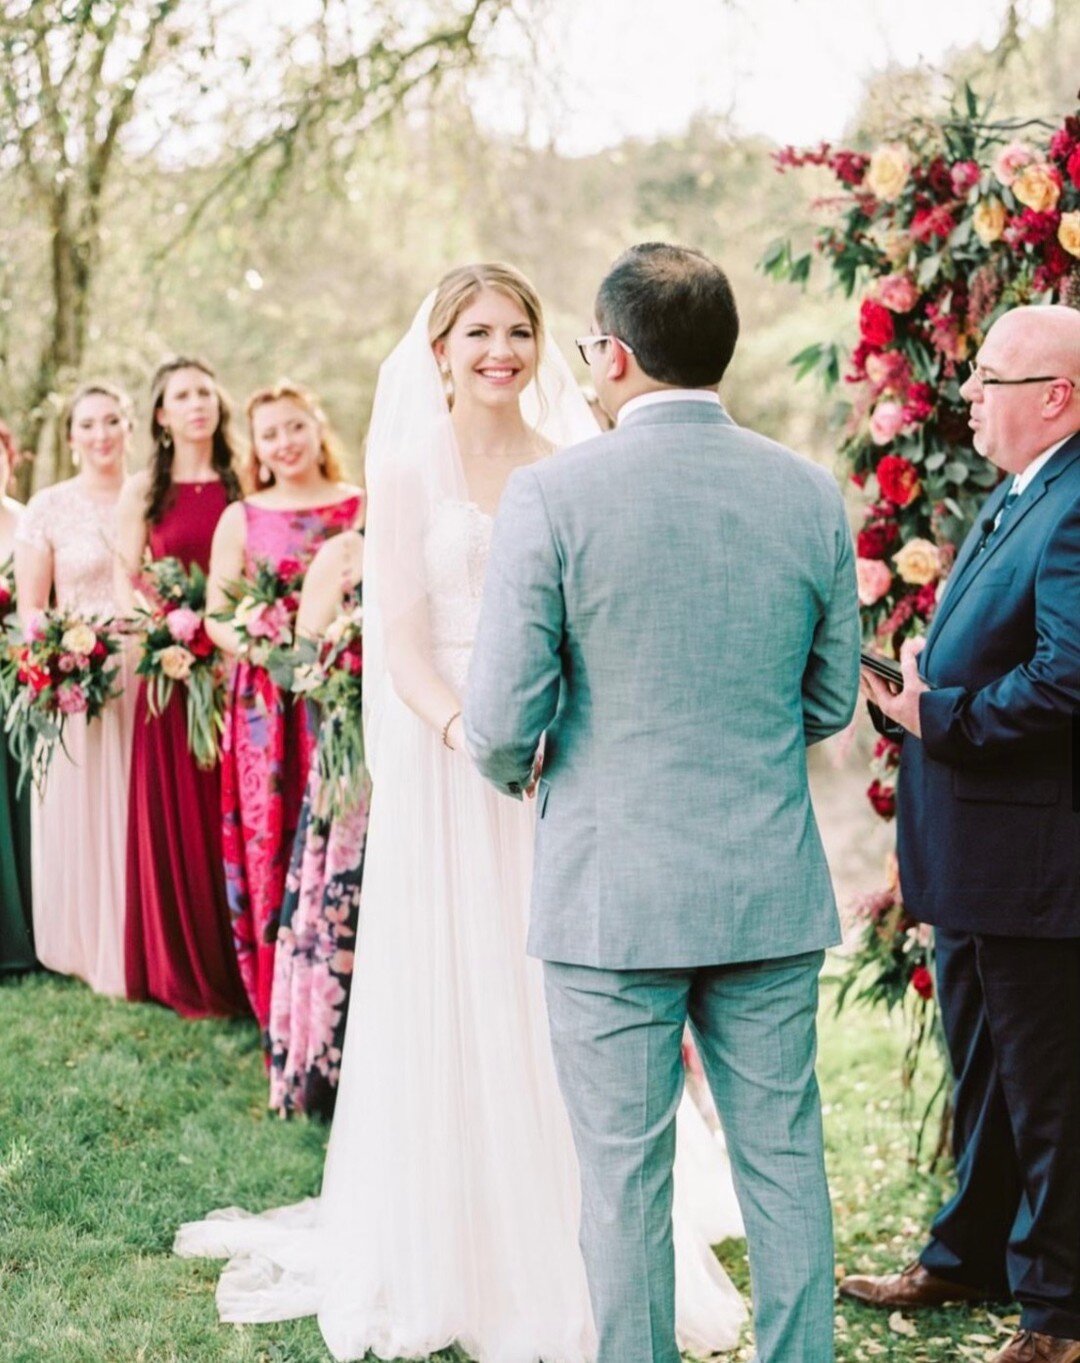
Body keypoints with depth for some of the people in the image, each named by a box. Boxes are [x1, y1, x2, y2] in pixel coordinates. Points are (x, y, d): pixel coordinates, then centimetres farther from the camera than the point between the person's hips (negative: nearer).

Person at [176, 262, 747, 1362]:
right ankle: (452, 1259, 17)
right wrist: (469, 730, -24)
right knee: (451, 1007, 3)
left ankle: (566, 1257, 19)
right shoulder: (409, 470, 1)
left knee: (559, 1009, 5)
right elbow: (402, 644, -6)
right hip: (443, 765, -2)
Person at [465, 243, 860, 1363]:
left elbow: (502, 724, -11)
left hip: (611, 893, -4)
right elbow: (831, 701, 9)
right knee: (783, 1155, 14)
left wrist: (512, 768, 11)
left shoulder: (553, 495, -12)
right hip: (773, 891, 4)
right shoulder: (811, 494, 1)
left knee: (624, 1174, 8)